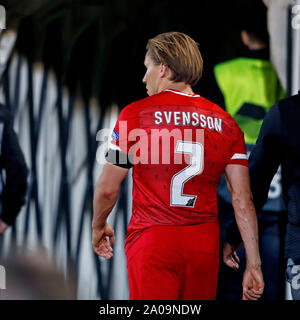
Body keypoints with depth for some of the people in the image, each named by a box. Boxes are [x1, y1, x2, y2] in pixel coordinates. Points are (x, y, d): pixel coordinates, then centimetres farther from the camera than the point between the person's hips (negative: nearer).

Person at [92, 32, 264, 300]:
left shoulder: (137, 113, -4)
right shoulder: (226, 123, 6)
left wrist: (99, 226, 20)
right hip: (205, 242, 4)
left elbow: (107, 188, 0)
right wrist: (254, 266, 4)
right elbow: (243, 200, 1)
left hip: (153, 241, -4)